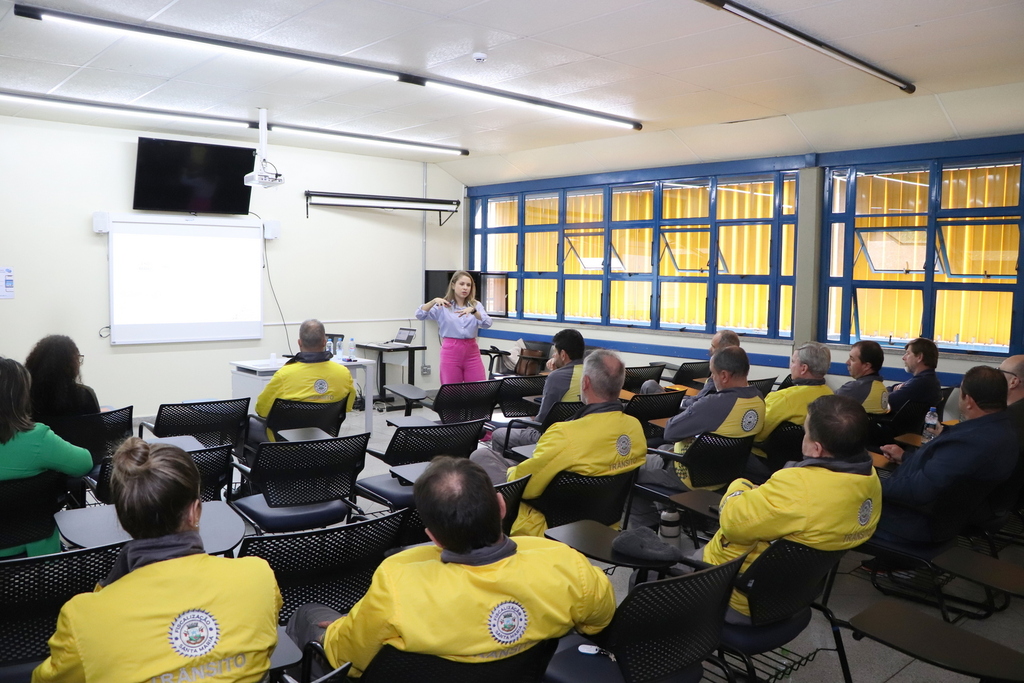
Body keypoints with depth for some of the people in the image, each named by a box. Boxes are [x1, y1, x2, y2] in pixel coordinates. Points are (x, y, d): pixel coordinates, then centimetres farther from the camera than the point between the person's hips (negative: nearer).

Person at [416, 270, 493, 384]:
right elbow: (420, 315, -10)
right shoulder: (443, 306, 2)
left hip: (471, 351, 2)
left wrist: (473, 311, -26)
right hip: (450, 351, -2)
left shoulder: (476, 305, 8)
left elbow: (487, 324, -9)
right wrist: (434, 301, -26)